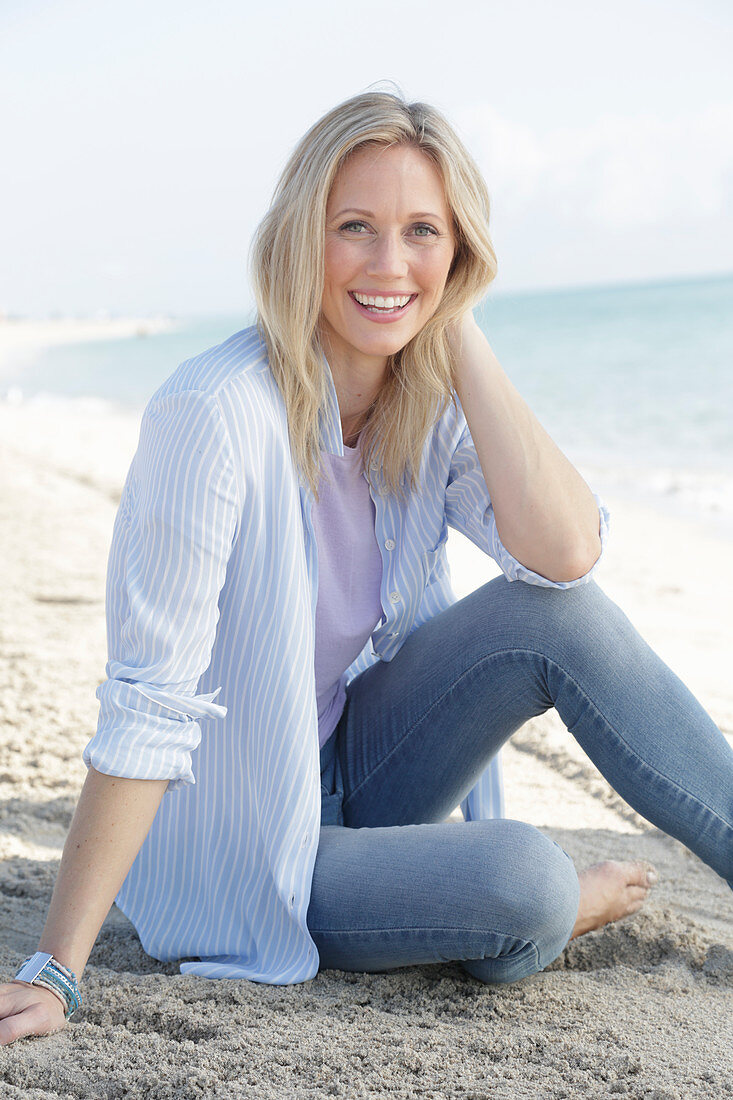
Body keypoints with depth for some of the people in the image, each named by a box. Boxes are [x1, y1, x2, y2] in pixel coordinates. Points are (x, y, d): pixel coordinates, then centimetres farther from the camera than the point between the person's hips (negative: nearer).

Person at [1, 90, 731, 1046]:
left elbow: (566, 550, -22)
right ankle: (553, 914, 7)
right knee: (522, 882, -28)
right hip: (237, 851, -5)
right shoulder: (218, 415, -25)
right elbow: (148, 708, -26)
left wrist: (461, 335, -20)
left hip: (353, 776, 6)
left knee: (557, 617, -17)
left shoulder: (433, 399, -5)